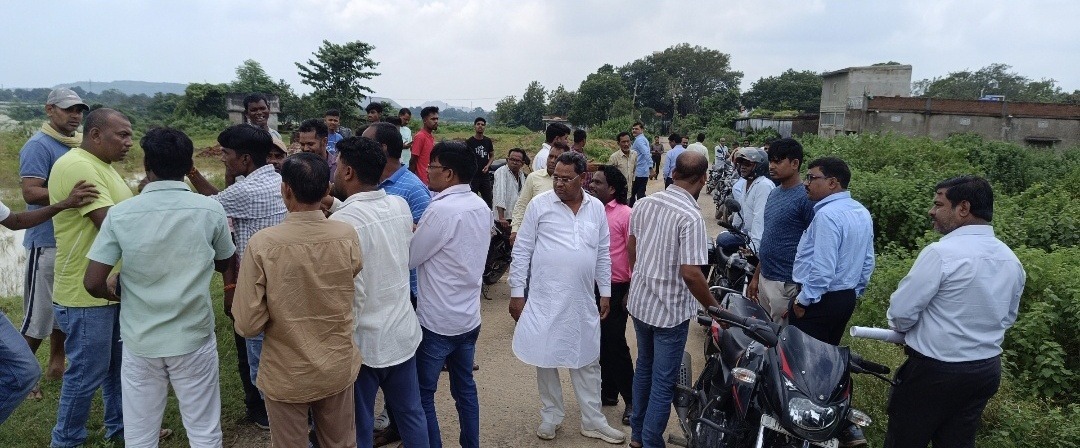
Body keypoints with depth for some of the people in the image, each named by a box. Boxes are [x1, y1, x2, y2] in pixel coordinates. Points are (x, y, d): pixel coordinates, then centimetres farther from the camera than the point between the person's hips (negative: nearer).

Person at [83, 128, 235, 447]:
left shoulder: (120, 214, -9)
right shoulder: (210, 211, -9)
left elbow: (93, 283, -8)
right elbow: (224, 264, 7)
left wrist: (120, 296, 13)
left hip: (140, 339, 1)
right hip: (194, 337, -1)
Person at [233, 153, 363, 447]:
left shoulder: (262, 244, -22)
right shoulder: (347, 236, -15)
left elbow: (247, 325, -18)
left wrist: (278, 317, 3)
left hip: (286, 376, -2)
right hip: (338, 368, 2)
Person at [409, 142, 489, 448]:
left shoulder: (442, 209, -21)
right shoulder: (481, 206, 3)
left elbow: (410, 257, -13)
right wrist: (421, 232, 4)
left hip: (437, 320, -8)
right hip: (469, 316, 8)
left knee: (423, 394, 7)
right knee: (465, 388, 19)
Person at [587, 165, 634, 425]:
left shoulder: (625, 214, -11)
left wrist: (631, 290, -11)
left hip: (615, 288, -6)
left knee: (616, 344, -1)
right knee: (600, 343, 15)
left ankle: (631, 400, 13)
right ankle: (608, 392, 30)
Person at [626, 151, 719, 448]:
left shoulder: (644, 204, -2)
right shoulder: (690, 217, -23)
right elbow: (690, 273, -26)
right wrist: (715, 309, -13)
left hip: (639, 302, 7)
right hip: (670, 311, -7)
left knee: (644, 367, 23)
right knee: (663, 382, 7)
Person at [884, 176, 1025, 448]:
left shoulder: (941, 253, -21)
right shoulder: (1012, 260, 4)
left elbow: (901, 311, -18)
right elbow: (1008, 318, 16)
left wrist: (902, 328, 3)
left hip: (935, 371, -7)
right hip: (987, 370, 7)